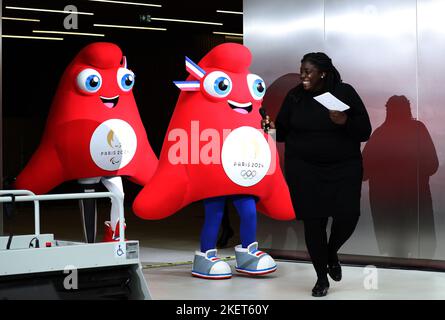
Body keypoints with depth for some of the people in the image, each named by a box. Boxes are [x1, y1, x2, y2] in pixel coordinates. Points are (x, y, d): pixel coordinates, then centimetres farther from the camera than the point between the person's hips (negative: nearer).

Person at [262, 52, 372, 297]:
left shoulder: (345, 92, -4)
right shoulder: (295, 96, 2)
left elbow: (365, 131, -4)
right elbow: (282, 132, 8)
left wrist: (345, 122, -22)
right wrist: (272, 127, -14)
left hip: (344, 167, -1)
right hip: (304, 169, 1)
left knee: (347, 215, -13)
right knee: (313, 221, -2)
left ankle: (331, 254, 21)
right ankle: (322, 277, 17)